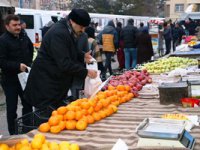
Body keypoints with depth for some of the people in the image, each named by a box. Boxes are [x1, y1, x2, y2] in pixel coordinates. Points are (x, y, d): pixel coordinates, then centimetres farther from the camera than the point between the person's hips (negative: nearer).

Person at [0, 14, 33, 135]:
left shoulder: (24, 37, 6)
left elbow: (31, 50, 24)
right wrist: (17, 66, -26)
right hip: (10, 79, -6)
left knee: (28, 103, 15)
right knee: (12, 107, 4)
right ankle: (13, 133, 16)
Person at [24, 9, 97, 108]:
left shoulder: (68, 30, 6)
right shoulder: (59, 33, -26)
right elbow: (64, 64, -30)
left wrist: (82, 56, 2)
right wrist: (86, 72, -24)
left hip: (57, 80, 10)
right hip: (46, 84, -10)